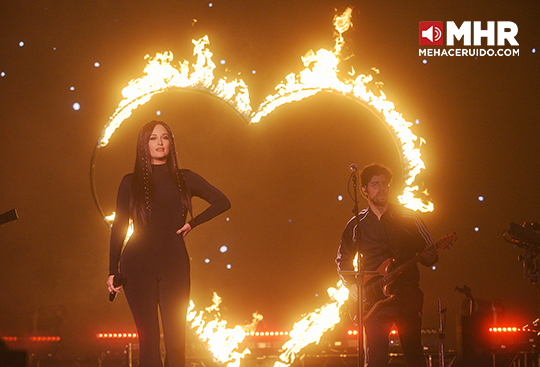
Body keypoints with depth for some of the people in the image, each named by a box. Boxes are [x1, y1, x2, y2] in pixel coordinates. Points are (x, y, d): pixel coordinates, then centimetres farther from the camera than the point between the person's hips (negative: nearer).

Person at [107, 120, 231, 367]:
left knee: (175, 341, -4)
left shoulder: (184, 179, 11)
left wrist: (193, 223, 5)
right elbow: (119, 227, 7)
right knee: (148, 338, -5)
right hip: (138, 265, -1)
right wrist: (113, 270, 0)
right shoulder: (131, 182, 8)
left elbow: (222, 202, 16)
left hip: (175, 265, 1)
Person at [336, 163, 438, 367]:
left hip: (408, 298, 0)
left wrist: (428, 257, -14)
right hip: (374, 299, 0)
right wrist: (353, 285, 3)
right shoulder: (357, 225, 8)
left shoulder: (407, 218, 6)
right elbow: (343, 260, 19)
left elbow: (431, 252, 9)